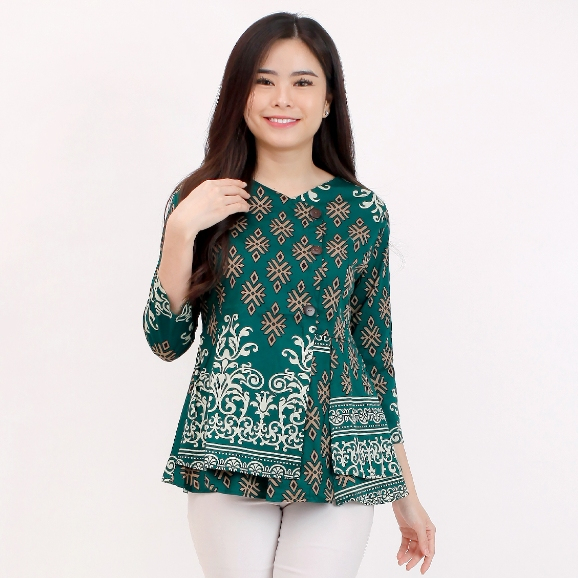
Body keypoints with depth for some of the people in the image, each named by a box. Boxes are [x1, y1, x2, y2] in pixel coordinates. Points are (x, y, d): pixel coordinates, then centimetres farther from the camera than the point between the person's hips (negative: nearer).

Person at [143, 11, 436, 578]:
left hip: (335, 467, 0)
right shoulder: (201, 201, 1)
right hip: (227, 458, 0)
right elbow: (166, 341, 0)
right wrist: (180, 230, -13)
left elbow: (376, 355, 6)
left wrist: (407, 494, 8)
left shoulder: (363, 213, 1)